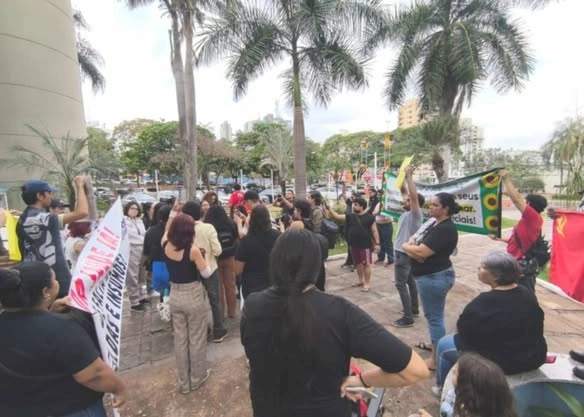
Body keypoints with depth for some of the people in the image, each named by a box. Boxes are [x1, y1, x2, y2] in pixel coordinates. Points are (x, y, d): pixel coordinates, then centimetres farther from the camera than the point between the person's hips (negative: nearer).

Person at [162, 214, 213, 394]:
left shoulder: (166, 245, -8)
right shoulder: (193, 250, -23)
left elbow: (167, 232, 17)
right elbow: (207, 273, -14)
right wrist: (201, 255, -4)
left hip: (175, 295, 5)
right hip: (194, 296, -5)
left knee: (180, 339, 18)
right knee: (196, 338, 15)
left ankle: (183, 382, 34)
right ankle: (197, 377, 33)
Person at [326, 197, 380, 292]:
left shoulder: (369, 217, -8)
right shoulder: (350, 216, 5)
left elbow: (374, 231, -6)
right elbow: (337, 216, 3)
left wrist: (377, 243, -10)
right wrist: (329, 209, -8)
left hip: (365, 245, -5)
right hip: (354, 245, 5)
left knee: (366, 264, 3)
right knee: (358, 264, 17)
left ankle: (367, 283, 13)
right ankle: (360, 280, 33)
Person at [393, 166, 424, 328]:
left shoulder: (415, 214, -19)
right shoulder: (408, 212, 4)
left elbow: (414, 195, -33)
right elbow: (404, 191, 12)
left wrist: (409, 176, -28)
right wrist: (403, 177, 4)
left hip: (404, 253, -10)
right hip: (404, 252, 10)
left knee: (401, 284, -6)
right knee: (410, 281, 19)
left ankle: (408, 318, 0)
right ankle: (414, 309, 33)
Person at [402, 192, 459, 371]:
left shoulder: (445, 229, -23)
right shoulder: (434, 222, 7)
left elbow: (421, 252, -28)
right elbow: (415, 238, 10)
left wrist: (406, 246, -9)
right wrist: (411, 246, -12)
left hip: (435, 277, -10)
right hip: (430, 275, 10)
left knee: (434, 316, 2)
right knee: (433, 314, 24)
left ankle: (437, 359, 15)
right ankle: (434, 343, 43)